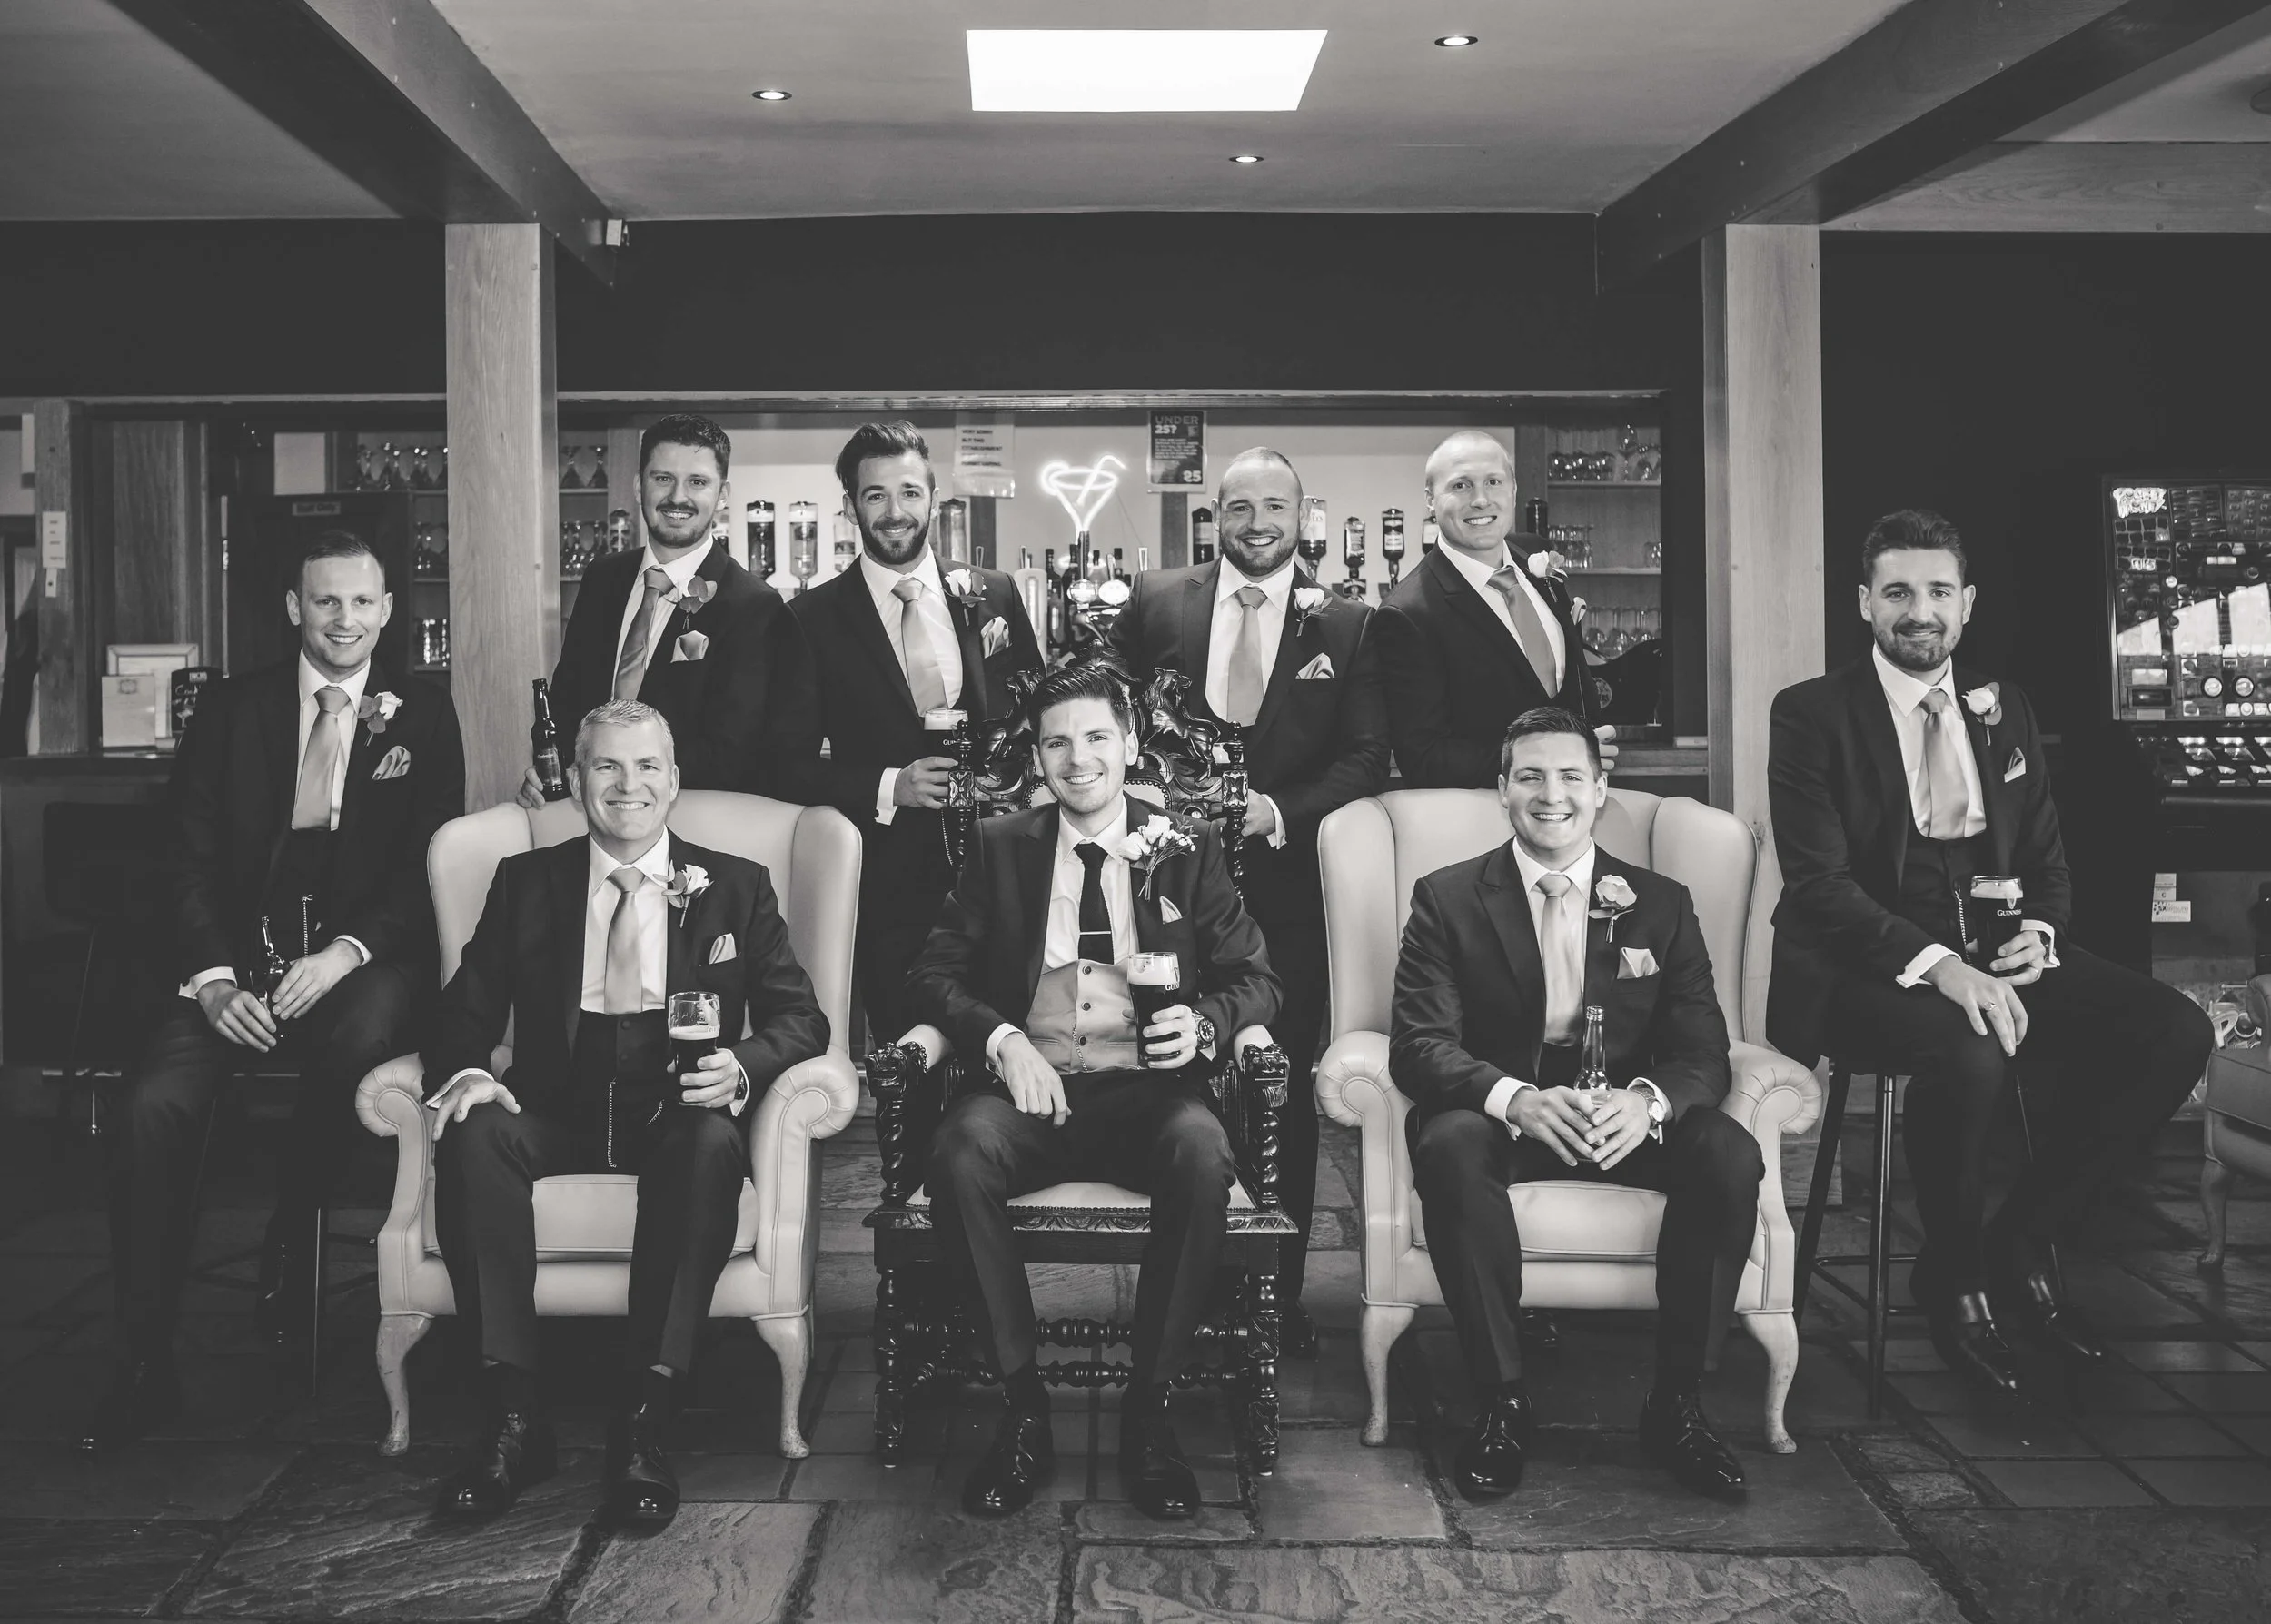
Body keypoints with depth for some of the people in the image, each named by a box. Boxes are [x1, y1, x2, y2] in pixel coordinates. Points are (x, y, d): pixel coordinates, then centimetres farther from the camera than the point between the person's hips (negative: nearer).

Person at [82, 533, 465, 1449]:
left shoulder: (422, 713, 9)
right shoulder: (232, 710, 13)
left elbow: (432, 860, 1)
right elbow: (191, 859, 6)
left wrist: (347, 951, -15)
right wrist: (212, 977, -11)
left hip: (365, 955, -2)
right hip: (240, 956, 2)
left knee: (360, 1038, -36)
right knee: (150, 1103, -23)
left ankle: (291, 1234, -7)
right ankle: (146, 1367, -11)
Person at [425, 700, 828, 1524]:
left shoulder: (736, 887, 11)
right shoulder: (526, 882, 14)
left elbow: (800, 1017, 5)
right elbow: (468, 1009, 9)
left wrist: (741, 1068, -18)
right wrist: (465, 1072, -16)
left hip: (678, 1114, -1)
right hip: (556, 1111, 2)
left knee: (712, 1144, -35)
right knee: (472, 1134, -30)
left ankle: (644, 1418, -31)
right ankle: (514, 1416, -26)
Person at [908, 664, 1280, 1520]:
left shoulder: (1186, 849, 12)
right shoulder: (1001, 847, 13)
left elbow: (1254, 976, 11)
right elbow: (935, 973, 9)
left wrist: (1205, 1023, -13)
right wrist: (1001, 1039, -12)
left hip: (1147, 1087, 0)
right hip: (1031, 1084, 1)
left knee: (1204, 1156, -34)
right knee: (959, 1152, -33)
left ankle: (1148, 1408, -17)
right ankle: (1023, 1401, -18)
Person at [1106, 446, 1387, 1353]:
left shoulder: (1345, 627, 6)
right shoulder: (1156, 605, 8)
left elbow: (1367, 758, 1)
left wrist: (1279, 812, -12)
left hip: (1286, 885, 0)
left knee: (1284, 1092, 5)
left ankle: (1280, 1294, 17)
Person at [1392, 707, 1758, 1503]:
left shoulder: (1661, 905, 10)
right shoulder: (1447, 898, 3)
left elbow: (1703, 1053, 1)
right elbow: (1419, 1042, -7)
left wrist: (1647, 1101, -24)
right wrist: (1516, 1098, -28)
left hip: (1627, 1119, 2)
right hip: (1497, 1112, -2)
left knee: (1731, 1154, -27)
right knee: (1449, 1148, -35)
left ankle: (1676, 1402, -12)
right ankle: (1502, 1401, -21)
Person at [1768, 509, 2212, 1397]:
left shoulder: (2004, 709, 15)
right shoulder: (1812, 714, -4)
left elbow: (2046, 862, 18)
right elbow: (1819, 884, -13)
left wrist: (2037, 933, -7)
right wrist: (1935, 965, -27)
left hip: (1993, 955, 6)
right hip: (1867, 967, -6)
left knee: (2176, 1033, -15)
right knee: (1968, 1051, -36)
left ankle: (2018, 1245, 1)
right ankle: (1955, 1278, -7)